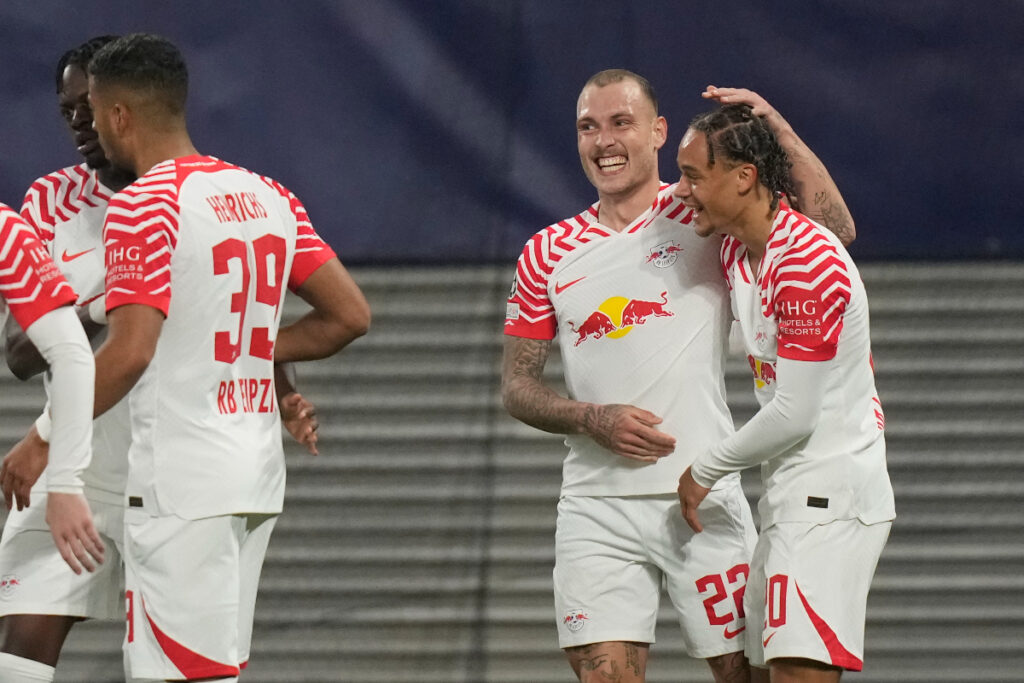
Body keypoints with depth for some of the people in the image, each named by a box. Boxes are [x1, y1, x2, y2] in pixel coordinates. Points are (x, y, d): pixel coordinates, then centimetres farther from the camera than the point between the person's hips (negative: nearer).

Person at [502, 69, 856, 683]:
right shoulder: (549, 253, 10)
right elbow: (517, 385, 13)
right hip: (597, 506, 2)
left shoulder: (704, 215, 3)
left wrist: (773, 125, -16)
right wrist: (593, 419, -6)